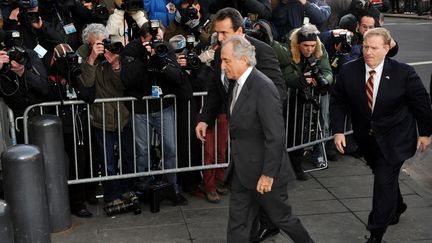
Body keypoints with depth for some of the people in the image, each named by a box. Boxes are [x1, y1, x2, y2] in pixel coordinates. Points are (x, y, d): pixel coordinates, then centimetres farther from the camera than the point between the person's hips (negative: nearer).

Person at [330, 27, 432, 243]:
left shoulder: (403, 73, -19)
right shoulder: (349, 71, -12)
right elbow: (337, 102, -2)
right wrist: (338, 131, -11)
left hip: (394, 138, -4)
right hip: (366, 137, 4)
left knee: (384, 181, -7)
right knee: (383, 176, 21)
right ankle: (396, 207, 51)